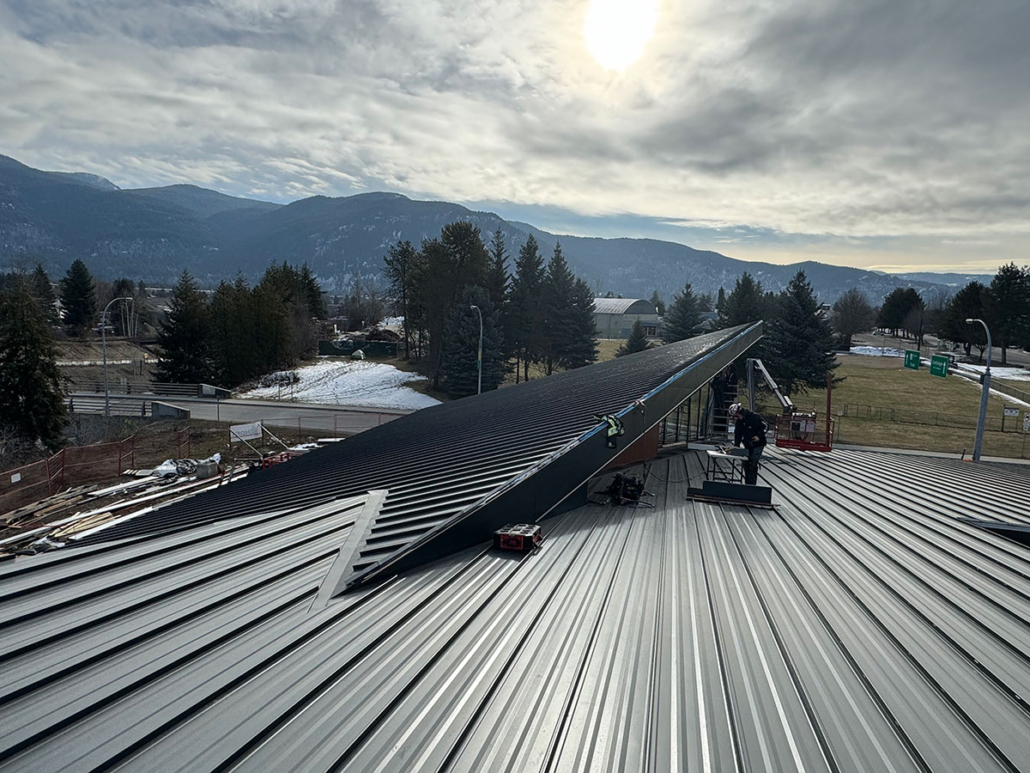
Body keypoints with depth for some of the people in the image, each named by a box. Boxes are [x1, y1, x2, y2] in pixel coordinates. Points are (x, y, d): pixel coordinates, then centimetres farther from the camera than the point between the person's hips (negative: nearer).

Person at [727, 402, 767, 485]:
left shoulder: (754, 417, -17)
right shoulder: (739, 421, 4)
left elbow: (766, 426, -12)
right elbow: (737, 434, 10)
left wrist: (759, 436, -21)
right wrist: (736, 445, 1)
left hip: (758, 445, -7)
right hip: (747, 445, 7)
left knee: (753, 465, -12)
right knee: (746, 464, 7)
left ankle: (752, 484, -6)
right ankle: (747, 484, 17)